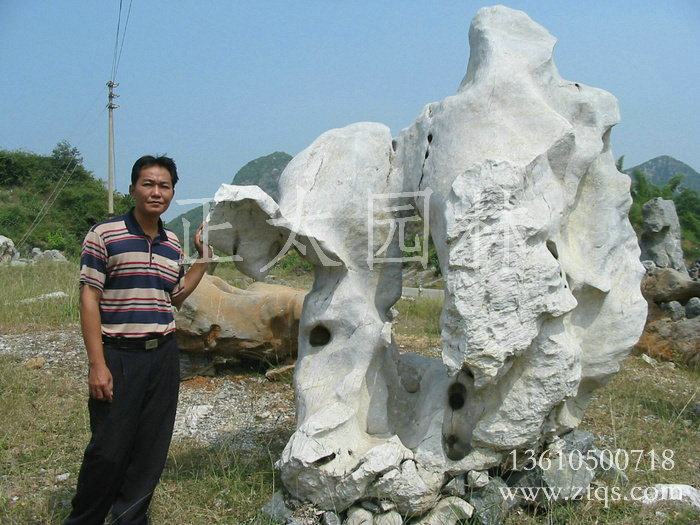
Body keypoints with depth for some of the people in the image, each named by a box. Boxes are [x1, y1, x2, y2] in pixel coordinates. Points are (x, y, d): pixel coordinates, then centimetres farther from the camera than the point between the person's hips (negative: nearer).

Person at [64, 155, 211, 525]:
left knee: (151, 451, 10)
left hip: (164, 355, 5)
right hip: (119, 355, -5)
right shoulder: (104, 235, -6)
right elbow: (89, 300, -9)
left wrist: (203, 256, 10)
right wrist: (97, 365, -14)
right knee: (109, 450, 0)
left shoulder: (172, 244, 10)